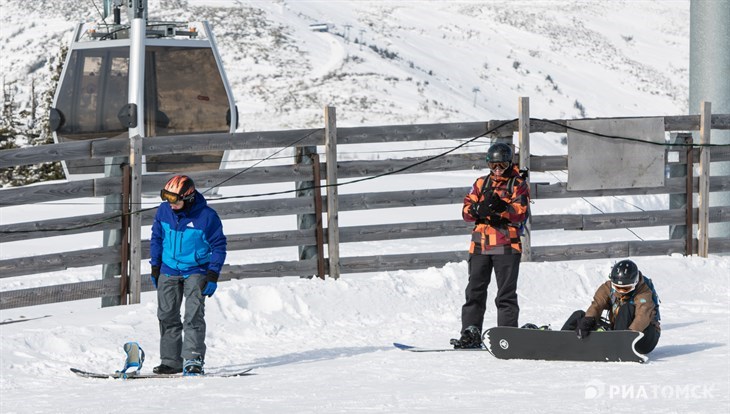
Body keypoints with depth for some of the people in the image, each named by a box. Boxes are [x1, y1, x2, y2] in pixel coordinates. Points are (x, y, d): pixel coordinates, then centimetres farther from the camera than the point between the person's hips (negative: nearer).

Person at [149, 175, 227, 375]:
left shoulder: (206, 216, -15)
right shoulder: (164, 211, -2)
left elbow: (218, 246, -6)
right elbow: (157, 238, 12)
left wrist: (212, 275, -11)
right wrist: (155, 267, 11)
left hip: (196, 271, -5)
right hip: (168, 271, 5)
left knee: (194, 315, -14)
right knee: (167, 316, 6)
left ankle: (193, 358, -15)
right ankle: (171, 360, 13)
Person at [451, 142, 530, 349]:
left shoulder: (518, 184, 5)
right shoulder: (481, 183, 16)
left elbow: (521, 212, -9)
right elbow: (467, 210, 7)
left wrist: (502, 207, -27)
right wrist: (480, 210, -16)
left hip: (506, 245, -4)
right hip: (480, 244, 4)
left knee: (506, 293, -5)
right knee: (474, 291, 4)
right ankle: (471, 334, 7)